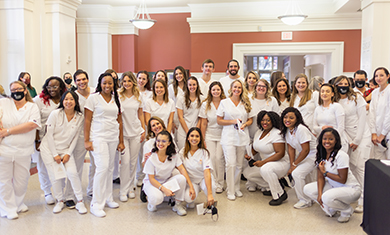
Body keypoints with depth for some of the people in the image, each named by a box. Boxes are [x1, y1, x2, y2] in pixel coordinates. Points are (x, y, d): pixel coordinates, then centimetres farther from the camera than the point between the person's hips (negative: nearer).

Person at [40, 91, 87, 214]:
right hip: (49, 148, -2)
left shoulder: (79, 117, -5)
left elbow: (75, 137, 1)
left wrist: (68, 153, -5)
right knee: (56, 177, -6)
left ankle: (80, 201, 0)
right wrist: (55, 154, -10)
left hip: (66, 149, 2)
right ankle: (60, 201, 15)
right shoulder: (55, 114, -12)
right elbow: (49, 135, -10)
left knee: (73, 173, -12)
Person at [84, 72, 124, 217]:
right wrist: (86, 140, -9)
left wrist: (121, 141, 12)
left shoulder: (116, 100, 13)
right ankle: (96, 204, -4)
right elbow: (87, 120, -4)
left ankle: (108, 198, 24)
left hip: (113, 138, 5)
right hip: (98, 137, -5)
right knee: (102, 167, -14)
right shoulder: (93, 98, -2)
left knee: (110, 168, 8)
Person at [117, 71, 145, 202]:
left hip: (136, 132, 3)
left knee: (133, 161, 8)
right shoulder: (118, 95, -3)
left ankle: (131, 187, 22)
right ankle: (123, 190, 6)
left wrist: (144, 130, 9)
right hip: (122, 132, -3)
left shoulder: (138, 96, 7)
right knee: (125, 161, -6)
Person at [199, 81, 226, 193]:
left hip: (222, 135, -1)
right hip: (209, 136, 1)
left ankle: (220, 184, 6)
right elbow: (203, 124, 5)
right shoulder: (205, 104, 4)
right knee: (211, 158, -6)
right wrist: (203, 139, 2)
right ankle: (213, 183, 7)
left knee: (219, 158, -7)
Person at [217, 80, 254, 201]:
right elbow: (219, 120, 0)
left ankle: (237, 188, 23)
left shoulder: (246, 103, 12)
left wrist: (245, 124, -6)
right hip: (229, 137, -3)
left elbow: (250, 119, 16)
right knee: (231, 163, -10)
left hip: (242, 137, 3)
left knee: (239, 164, 8)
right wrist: (234, 121, -10)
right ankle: (230, 191, -1)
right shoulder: (224, 102, 4)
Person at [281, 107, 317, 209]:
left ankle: (305, 201, -4)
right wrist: (291, 165, -6)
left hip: (313, 155, -8)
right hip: (303, 155, 9)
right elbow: (291, 148, 2)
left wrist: (294, 164, -16)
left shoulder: (301, 129, -26)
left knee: (297, 173, -19)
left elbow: (306, 150, -24)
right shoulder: (286, 130, -1)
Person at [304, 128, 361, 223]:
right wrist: (319, 194, -15)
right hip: (333, 186, 8)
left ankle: (347, 210, -1)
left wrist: (325, 172, -16)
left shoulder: (341, 155, -23)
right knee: (307, 189, -5)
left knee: (327, 198, -34)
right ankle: (332, 209, 8)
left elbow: (342, 180, -22)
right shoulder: (320, 155, -1)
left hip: (350, 188, -8)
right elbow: (320, 177, -2)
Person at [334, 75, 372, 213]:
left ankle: (363, 201, -10)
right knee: (352, 167, 0)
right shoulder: (335, 102, 6)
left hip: (362, 136, -4)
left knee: (360, 167, -12)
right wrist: (348, 140, -5)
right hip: (348, 138, 4)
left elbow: (362, 119, -7)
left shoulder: (357, 98, -3)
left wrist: (356, 140, -9)